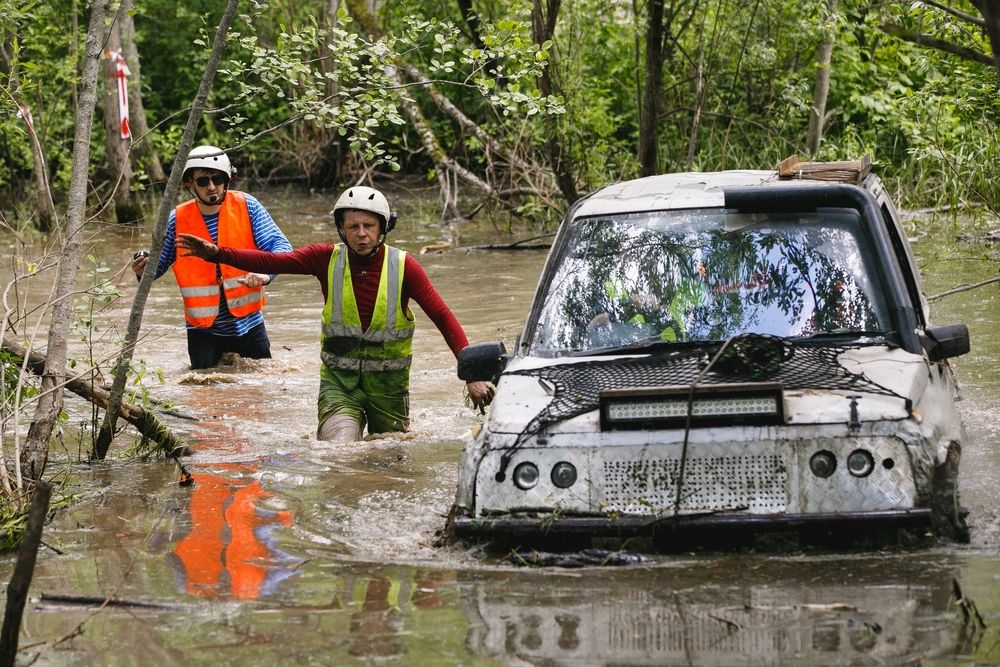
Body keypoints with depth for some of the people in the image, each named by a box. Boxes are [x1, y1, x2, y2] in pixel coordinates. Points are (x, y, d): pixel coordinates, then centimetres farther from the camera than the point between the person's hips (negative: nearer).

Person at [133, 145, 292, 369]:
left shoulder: (246, 206, -7)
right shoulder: (177, 220, -6)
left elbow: (280, 245, -12)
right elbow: (158, 263, 4)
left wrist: (265, 273, -32)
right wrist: (144, 270, -20)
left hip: (248, 324, 1)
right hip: (204, 331, -1)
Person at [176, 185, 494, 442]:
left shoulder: (403, 266, -9)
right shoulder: (327, 258, -5)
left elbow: (443, 318, -11)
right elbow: (270, 261, -14)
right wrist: (216, 252, -28)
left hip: (388, 384, 1)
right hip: (339, 381, 0)